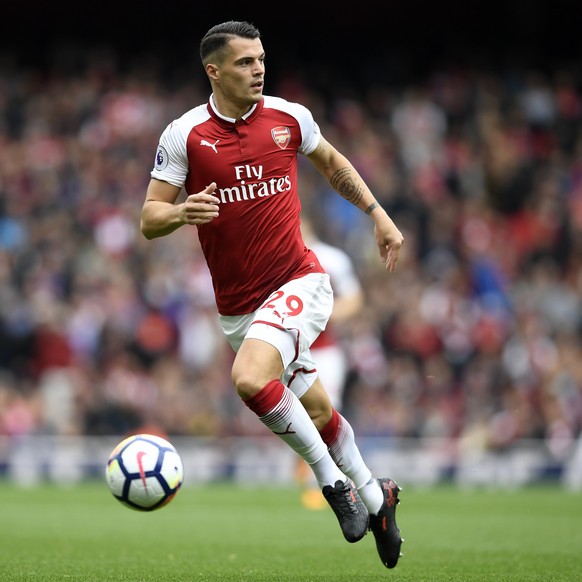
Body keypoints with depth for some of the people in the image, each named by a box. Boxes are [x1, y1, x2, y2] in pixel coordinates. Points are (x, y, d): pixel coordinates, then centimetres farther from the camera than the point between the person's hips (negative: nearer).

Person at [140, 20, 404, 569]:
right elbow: (149, 219, -5)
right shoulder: (183, 135, -5)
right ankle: (373, 494, 35)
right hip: (236, 306, 2)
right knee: (314, 410, 11)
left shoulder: (289, 117, -1)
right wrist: (181, 212, -26)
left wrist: (378, 214, 15)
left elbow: (331, 163, 20)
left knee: (251, 379, -28)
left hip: (297, 284, -2)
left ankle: (333, 479, -9)